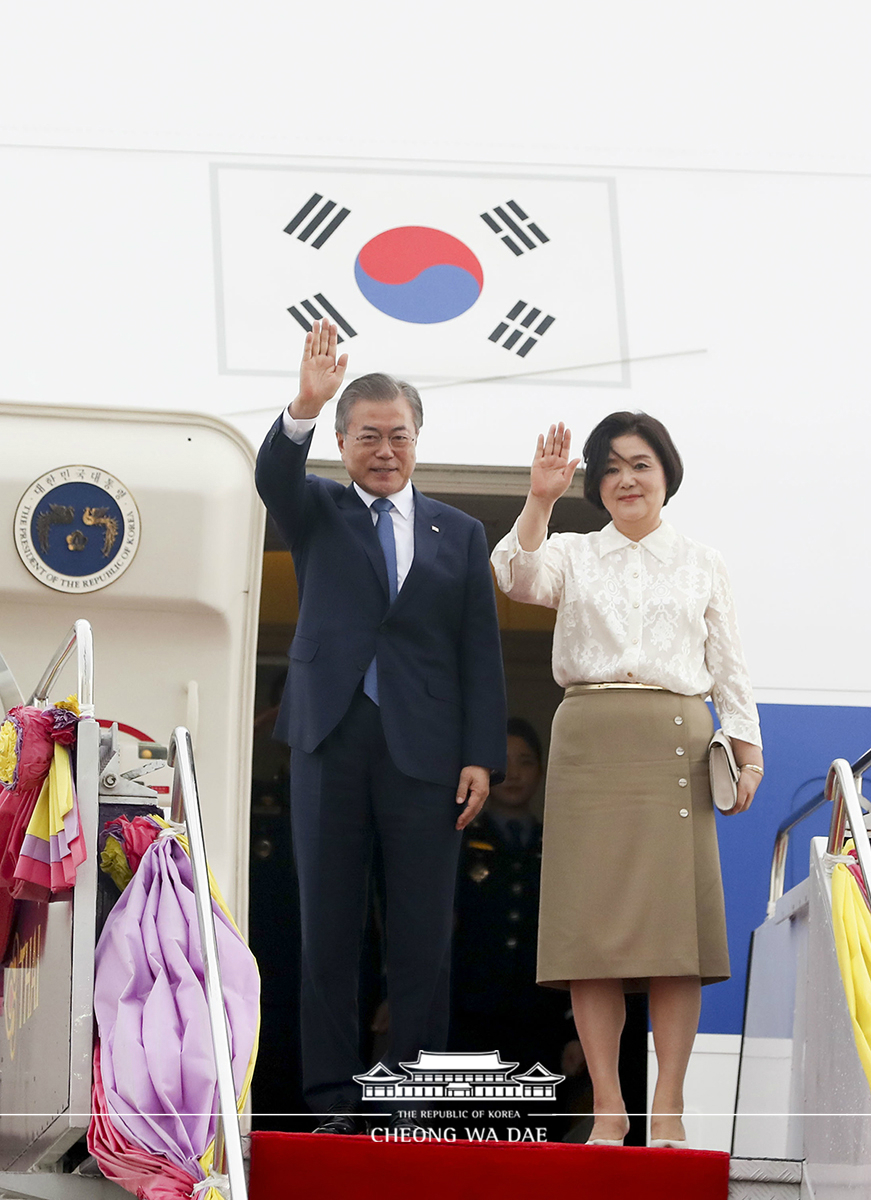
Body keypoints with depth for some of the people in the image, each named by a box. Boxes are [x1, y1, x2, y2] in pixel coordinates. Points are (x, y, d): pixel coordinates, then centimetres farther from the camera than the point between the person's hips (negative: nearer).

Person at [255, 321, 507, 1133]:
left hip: (423, 750, 0)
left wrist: (481, 756, -1)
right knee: (327, 930, 1)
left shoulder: (459, 534, 13)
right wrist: (305, 405, -32)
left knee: (423, 937, -1)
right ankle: (334, 1102, 4)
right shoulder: (316, 514, 11)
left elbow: (480, 655, 9)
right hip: (331, 740, 0)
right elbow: (273, 475, -12)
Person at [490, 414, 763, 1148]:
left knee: (674, 921, -6)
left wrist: (749, 754, 2)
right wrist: (540, 500, -24)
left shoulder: (703, 565, 15)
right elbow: (517, 577, -10)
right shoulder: (575, 556, 12)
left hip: (676, 749, 0)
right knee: (592, 924, -5)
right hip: (592, 745, 0)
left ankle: (669, 1109, -3)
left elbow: (728, 667, 12)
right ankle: (608, 1107, -2)